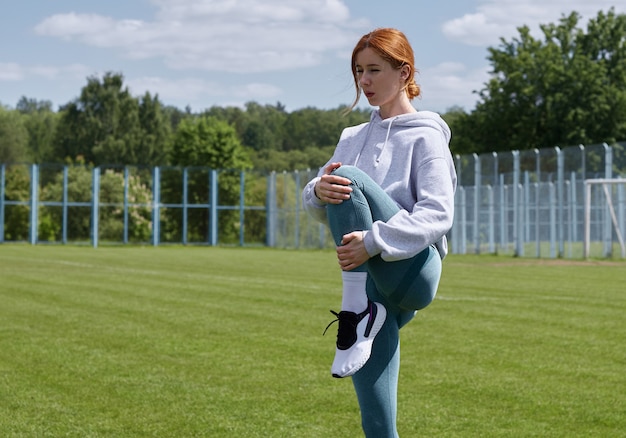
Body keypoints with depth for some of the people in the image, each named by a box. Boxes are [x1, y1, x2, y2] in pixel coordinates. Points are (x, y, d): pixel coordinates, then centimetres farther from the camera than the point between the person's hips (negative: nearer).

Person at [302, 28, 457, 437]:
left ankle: (358, 310, -25)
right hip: (372, 282, 5)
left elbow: (438, 215, -14)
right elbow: (315, 206, 10)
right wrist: (319, 191, -15)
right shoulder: (354, 138, 19)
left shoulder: (425, 136, 0)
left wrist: (373, 242, -27)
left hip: (414, 272, -5)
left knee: (348, 179, -25)